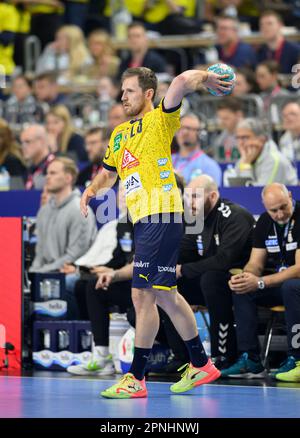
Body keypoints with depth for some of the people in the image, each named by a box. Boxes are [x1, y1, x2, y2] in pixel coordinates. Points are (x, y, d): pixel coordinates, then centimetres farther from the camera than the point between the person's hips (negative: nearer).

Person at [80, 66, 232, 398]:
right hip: (143, 220, 9)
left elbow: (184, 81, -22)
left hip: (160, 216, -9)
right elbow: (109, 173, 33)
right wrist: (92, 189, 12)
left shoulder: (159, 120, -5)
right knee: (164, 296, 15)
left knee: (143, 295, -9)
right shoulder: (119, 133, 19)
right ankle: (201, 365, 27)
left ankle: (136, 379, -6)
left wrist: (206, 78, -3)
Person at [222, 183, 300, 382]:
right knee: (241, 289, -13)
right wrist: (246, 277, -19)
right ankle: (250, 360, -16)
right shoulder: (265, 222, 4)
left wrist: (260, 282, -30)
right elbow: (256, 263, 6)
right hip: (279, 281, 7)